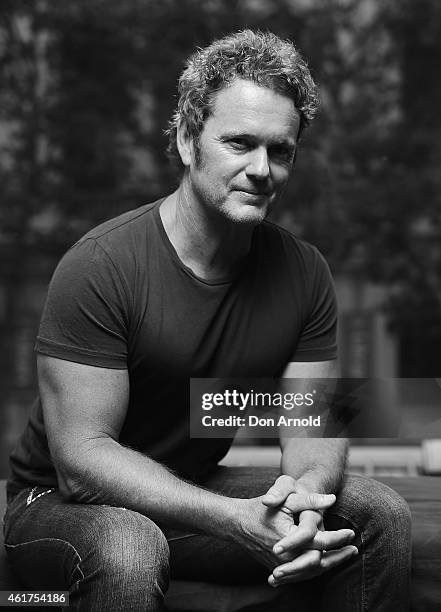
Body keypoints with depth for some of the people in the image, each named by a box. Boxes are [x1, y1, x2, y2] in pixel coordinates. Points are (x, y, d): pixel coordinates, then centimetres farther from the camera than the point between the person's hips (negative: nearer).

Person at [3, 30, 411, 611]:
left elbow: (313, 423, -4)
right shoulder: (99, 267, -24)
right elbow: (81, 458, -26)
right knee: (128, 550, -39)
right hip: (64, 502, -5)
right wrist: (237, 520, -37)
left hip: (198, 488, 5)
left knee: (380, 514, -10)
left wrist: (306, 491, -30)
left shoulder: (303, 271, -5)